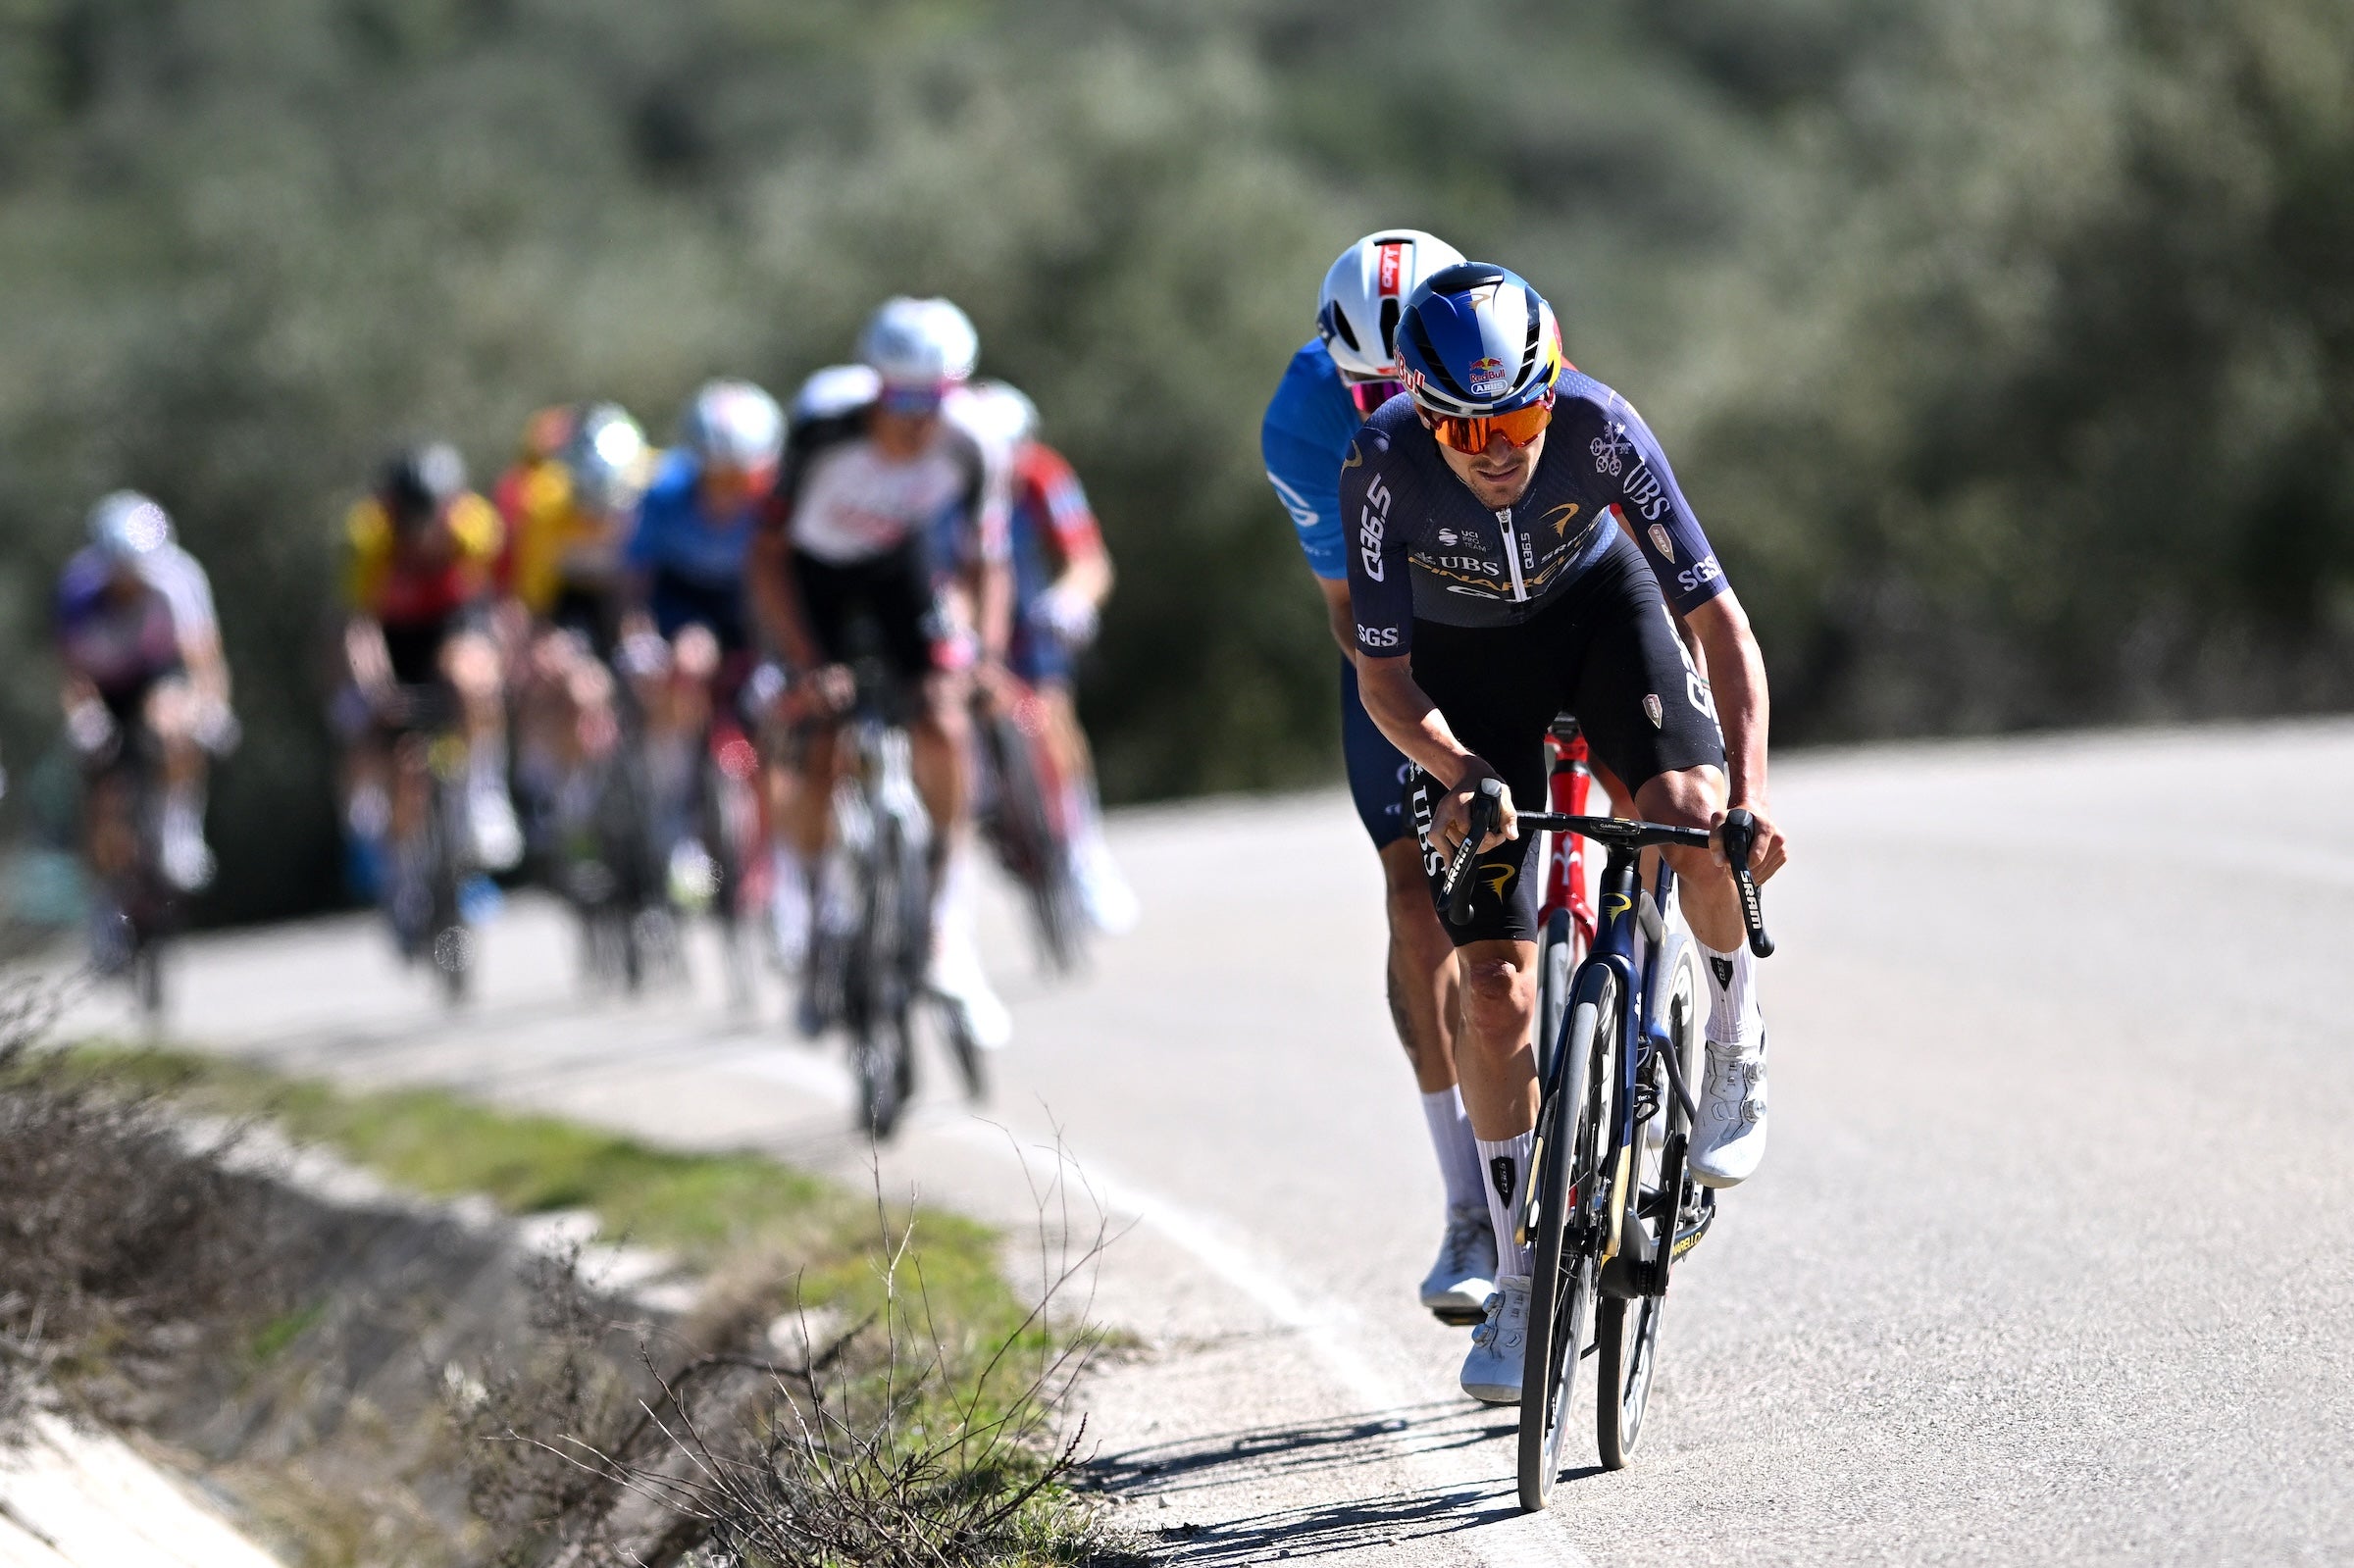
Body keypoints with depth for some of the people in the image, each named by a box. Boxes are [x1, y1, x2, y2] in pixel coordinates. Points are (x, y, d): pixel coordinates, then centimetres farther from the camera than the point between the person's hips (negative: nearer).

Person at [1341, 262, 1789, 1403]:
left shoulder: (1597, 428, -32)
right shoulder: (1383, 465, -32)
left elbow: (1720, 621, -29)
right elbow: (1385, 680, -24)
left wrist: (1748, 790, -42)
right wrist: (1461, 775, -44)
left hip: (1596, 599, 0)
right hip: (1465, 658, 0)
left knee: (1690, 817, -31)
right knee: (1496, 991, -8)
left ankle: (1734, 1039, 0)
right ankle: (1521, 1283, 7)